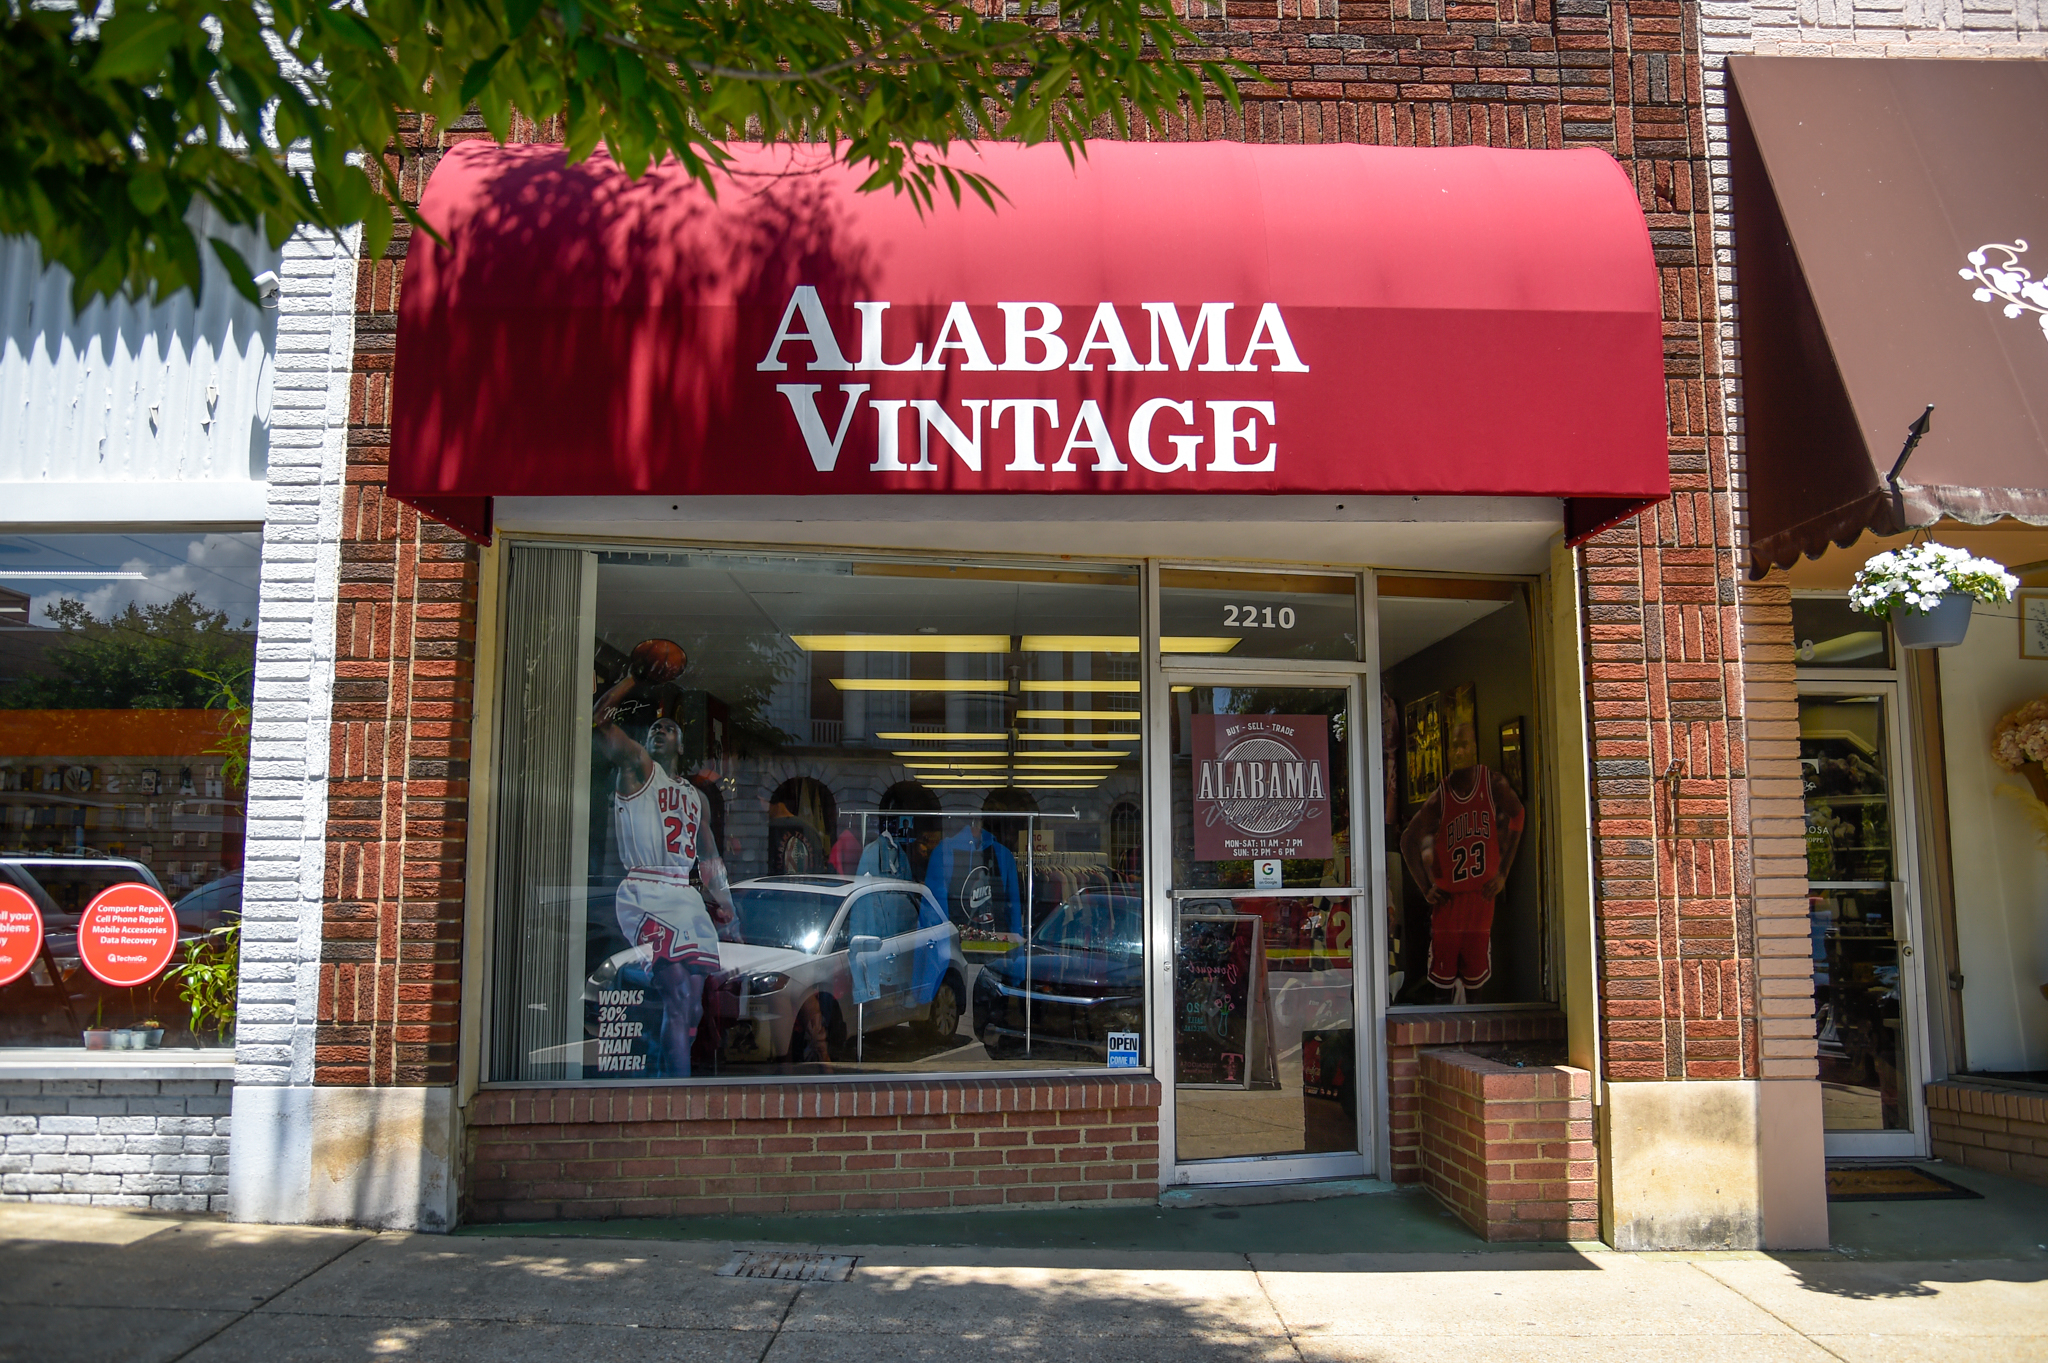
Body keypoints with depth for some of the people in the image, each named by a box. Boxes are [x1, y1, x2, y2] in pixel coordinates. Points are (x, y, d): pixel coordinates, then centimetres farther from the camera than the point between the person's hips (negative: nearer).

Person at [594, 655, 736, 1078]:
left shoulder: (695, 796, 25)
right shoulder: (636, 766, 8)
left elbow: (710, 858, 27)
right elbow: (599, 719, -7)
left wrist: (723, 900, 15)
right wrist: (634, 677, -3)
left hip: (687, 898, 7)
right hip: (646, 894, -7)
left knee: (692, 1007, 5)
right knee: (677, 997, -21)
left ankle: (664, 1078, 15)